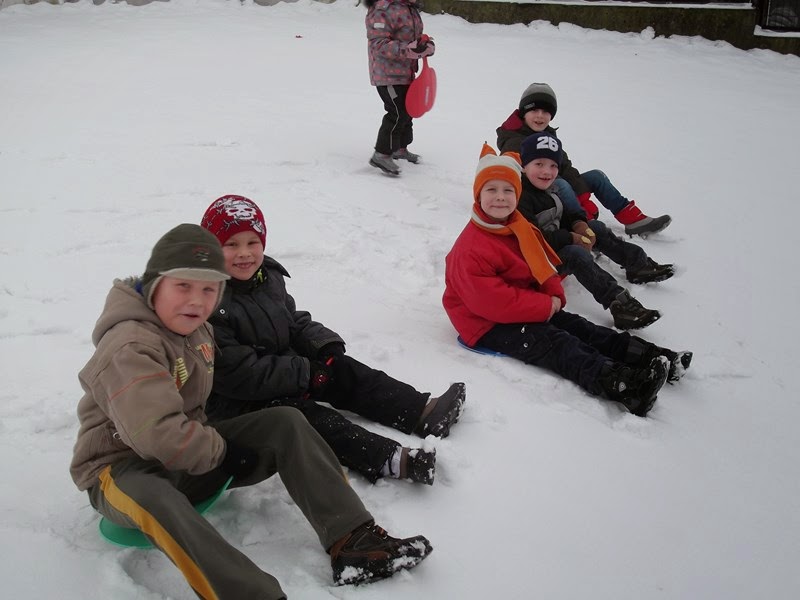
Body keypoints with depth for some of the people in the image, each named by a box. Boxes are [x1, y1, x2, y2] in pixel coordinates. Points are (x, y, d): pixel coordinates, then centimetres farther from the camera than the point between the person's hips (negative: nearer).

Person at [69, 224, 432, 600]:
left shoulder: (196, 330, 6)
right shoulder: (129, 347, -24)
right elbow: (157, 435, -35)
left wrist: (207, 440, 9)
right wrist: (217, 450, -21)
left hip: (190, 457, 8)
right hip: (121, 470, -8)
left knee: (284, 423, -9)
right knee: (148, 497, -44)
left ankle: (352, 541, -17)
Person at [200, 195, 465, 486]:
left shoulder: (268, 276, 3)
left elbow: (295, 322, 14)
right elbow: (239, 374, -26)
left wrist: (326, 345, -6)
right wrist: (304, 373, -22)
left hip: (280, 367, 9)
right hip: (238, 402, -9)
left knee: (344, 370, -2)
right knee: (303, 415, -27)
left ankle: (422, 412, -9)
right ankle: (388, 460, -40)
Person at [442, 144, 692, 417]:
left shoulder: (521, 228, 8)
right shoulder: (470, 249, -24)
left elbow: (543, 266, 16)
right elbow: (490, 302, -29)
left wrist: (555, 296, -7)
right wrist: (545, 306, -22)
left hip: (526, 309, 9)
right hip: (488, 325, -9)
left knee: (577, 326, -4)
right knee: (553, 343, -26)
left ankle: (648, 357, -11)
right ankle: (617, 383, -44)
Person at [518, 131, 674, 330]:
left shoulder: (548, 188, 9)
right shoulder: (521, 198, -23)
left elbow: (563, 215, 20)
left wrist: (579, 224, -4)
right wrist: (571, 239, -22)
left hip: (558, 242, 11)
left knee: (596, 227, 11)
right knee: (577, 254, -32)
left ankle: (638, 263, 16)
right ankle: (618, 303, -40)